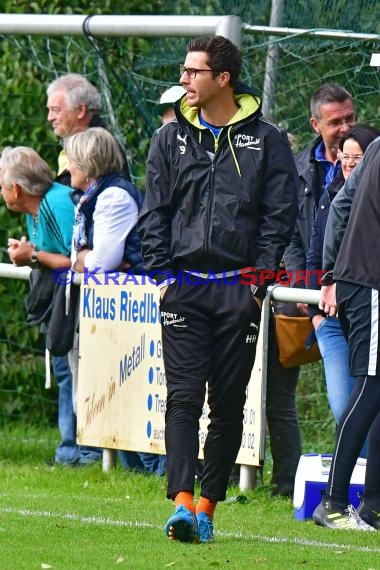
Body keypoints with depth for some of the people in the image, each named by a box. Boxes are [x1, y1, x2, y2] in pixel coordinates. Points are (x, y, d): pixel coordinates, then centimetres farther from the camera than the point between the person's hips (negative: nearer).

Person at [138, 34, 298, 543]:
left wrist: (259, 278, -7)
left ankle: (208, 505, 10)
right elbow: (155, 214, 11)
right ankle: (182, 503, -19)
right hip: (183, 287, 1)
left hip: (239, 290, -1)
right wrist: (162, 274, -1)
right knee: (184, 396, -11)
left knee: (229, 404, 3)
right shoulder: (171, 139, 11)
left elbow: (279, 215, 2)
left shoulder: (266, 141, 4)